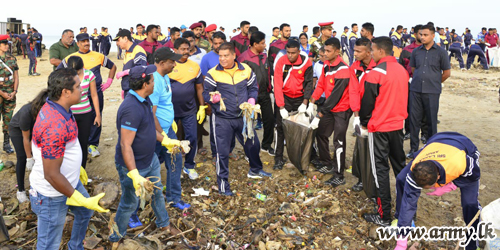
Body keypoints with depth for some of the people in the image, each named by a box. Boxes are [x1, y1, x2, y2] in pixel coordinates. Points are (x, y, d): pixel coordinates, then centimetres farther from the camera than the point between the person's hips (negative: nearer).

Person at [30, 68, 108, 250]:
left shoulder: (54, 108, -3)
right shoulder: (55, 127, -34)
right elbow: (51, 175, -30)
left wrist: (77, 166, 23)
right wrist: (83, 200, -23)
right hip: (53, 195, -10)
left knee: (85, 212, 31)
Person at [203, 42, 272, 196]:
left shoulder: (246, 70, 1)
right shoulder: (213, 73, -7)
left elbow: (253, 88, 10)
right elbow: (206, 93, -2)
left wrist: (251, 100, -9)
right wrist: (212, 98, -24)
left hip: (243, 116, 4)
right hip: (222, 119, -3)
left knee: (253, 144, 18)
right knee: (222, 151, -1)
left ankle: (255, 170, 45)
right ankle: (223, 183, 16)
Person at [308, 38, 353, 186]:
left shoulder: (342, 70, -24)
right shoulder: (327, 65, 1)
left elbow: (335, 96, -26)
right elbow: (321, 85, 9)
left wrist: (319, 116, -24)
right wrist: (312, 103, 2)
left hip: (342, 109, -8)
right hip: (330, 108, 8)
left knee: (338, 142, -7)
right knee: (320, 134, 14)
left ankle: (339, 176, 3)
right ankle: (328, 164, 30)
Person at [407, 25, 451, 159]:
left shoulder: (441, 52, -1)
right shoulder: (416, 51, 7)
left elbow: (446, 73, 5)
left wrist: (434, 82, 11)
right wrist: (420, 80, 13)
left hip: (432, 92, -3)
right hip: (415, 90, 3)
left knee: (431, 120, 5)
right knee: (414, 119, 4)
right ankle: (413, 148, 15)